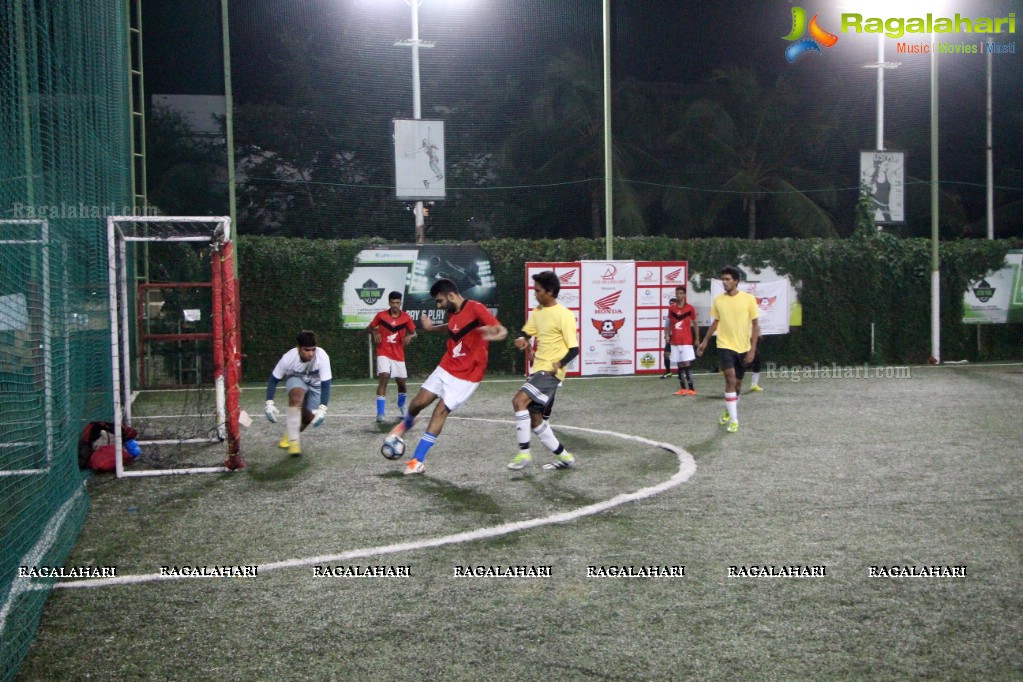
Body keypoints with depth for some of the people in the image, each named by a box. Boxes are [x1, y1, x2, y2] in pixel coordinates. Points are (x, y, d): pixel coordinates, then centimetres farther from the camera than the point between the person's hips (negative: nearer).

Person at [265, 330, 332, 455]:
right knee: (297, 394, -34)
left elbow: (325, 385, -33)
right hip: (295, 380, -1)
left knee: (308, 417, -7)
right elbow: (273, 380, -18)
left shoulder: (322, 357, -36)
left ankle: (291, 431, 29)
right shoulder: (288, 358, -32)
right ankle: (293, 440, -30)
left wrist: (322, 409, -41)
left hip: (315, 384, 1)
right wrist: (269, 404, -23)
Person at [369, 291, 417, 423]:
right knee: (383, 378, -21)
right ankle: (380, 413, -22)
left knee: (402, 383, 9)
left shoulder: (406, 318, -3)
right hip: (384, 353, -2)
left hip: (398, 355, 2)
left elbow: (414, 333, 7)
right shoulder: (381, 315, -5)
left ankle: (401, 404, 43)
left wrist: (409, 336, -16)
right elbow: (370, 327, 9)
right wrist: (375, 333, -12)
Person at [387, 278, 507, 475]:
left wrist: (494, 335, -50)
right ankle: (405, 425, 39)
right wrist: (433, 328, 28)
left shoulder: (476, 308, -20)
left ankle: (418, 461, -1)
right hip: (446, 368, 6)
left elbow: (502, 331, -29)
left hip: (467, 375, -6)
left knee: (440, 411, -11)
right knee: (418, 403, 4)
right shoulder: (452, 312, 3)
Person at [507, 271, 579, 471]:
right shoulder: (537, 311, 9)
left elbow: (574, 348, -15)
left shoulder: (564, 315, -14)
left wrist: (559, 364, -31)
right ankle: (565, 457, 23)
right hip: (538, 370, 9)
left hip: (551, 372, -9)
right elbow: (526, 332, 16)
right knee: (535, 420, 11)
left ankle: (524, 454, -18)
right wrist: (521, 339, -8)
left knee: (519, 400, -25)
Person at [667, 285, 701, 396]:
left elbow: (695, 324, 2)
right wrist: (668, 335, 1)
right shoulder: (671, 309, 7)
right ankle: (682, 388, 12)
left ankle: (691, 389, -7)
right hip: (675, 341, 4)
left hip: (686, 341, -4)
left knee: (686, 364, -9)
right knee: (680, 365, 7)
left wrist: (697, 339, 0)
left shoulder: (690, 308, -3)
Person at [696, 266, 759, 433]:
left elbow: (755, 325, -2)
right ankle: (733, 419, -14)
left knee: (737, 383, 12)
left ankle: (729, 411, 36)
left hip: (743, 348, 1)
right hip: (725, 346, -1)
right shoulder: (718, 300, -1)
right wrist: (705, 341, 12)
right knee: (731, 380, -16)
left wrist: (752, 349, -8)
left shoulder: (749, 299, -6)